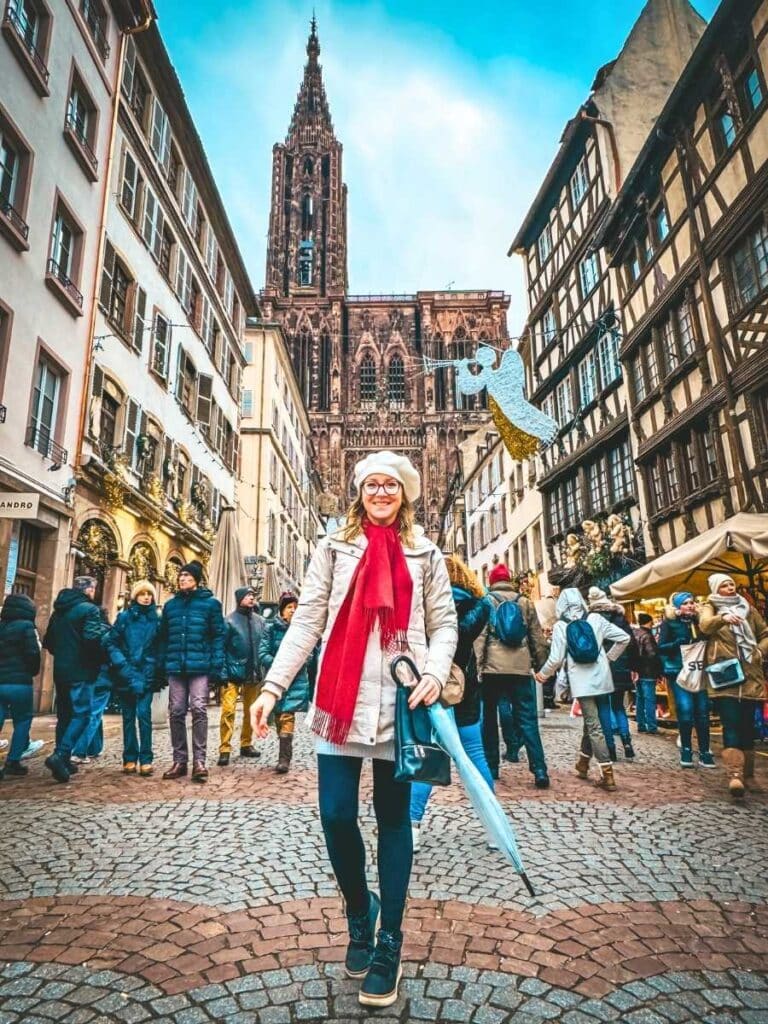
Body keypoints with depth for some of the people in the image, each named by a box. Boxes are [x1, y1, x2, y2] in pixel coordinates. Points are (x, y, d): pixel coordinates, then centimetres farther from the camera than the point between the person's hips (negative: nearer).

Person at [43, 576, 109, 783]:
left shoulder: (59, 610, 15)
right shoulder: (89, 609, -10)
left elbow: (48, 641, 19)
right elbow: (92, 638, -23)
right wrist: (104, 631, -4)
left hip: (61, 670, 8)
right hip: (80, 671, -8)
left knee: (65, 715, 14)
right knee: (82, 714, -5)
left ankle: (63, 759, 17)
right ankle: (60, 755, -18)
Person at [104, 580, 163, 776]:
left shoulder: (157, 619, 4)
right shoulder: (124, 617, 3)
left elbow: (161, 647, 6)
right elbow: (110, 642, 1)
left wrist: (159, 672, -3)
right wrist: (122, 664, -10)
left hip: (147, 674, -1)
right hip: (126, 675, 1)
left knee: (144, 714, -8)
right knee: (128, 716, 7)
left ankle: (146, 759, -2)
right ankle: (130, 758, 15)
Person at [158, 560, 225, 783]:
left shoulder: (210, 603, 2)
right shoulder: (170, 604, 13)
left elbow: (218, 636, -2)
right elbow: (163, 638, 14)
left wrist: (217, 667, -9)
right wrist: (161, 667, 7)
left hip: (200, 666, -4)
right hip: (176, 667, 4)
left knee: (199, 710, -5)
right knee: (176, 712, 6)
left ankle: (199, 760, 1)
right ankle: (179, 760, 16)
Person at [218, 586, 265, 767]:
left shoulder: (259, 621, 5)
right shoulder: (230, 620, -8)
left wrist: (261, 669, 6)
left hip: (253, 673, 5)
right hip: (233, 673, -5)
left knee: (251, 711, 13)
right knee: (228, 710, -10)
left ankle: (246, 745, 26)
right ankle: (225, 749, -1)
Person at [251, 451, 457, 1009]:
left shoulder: (425, 554, 8)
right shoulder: (335, 548, 7)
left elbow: (444, 623, 6)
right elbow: (307, 621, 2)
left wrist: (435, 674, -12)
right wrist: (273, 685, -7)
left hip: (399, 704, 0)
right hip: (341, 700, 1)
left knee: (393, 818, 9)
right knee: (336, 816, 2)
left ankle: (389, 943, 28)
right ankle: (360, 911, 32)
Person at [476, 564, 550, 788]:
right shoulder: (525, 602, 11)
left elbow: (480, 636, -6)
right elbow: (537, 637, 10)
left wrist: (478, 666, -5)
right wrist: (541, 665, 18)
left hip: (493, 667, -1)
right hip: (520, 668, 2)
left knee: (489, 718, 11)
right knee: (527, 720, 5)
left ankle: (491, 768, 15)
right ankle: (539, 770, -2)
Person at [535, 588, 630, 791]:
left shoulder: (560, 626, -7)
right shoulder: (596, 618, 2)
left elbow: (556, 658, -7)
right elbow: (623, 637, 3)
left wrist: (543, 674, 10)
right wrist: (609, 658, 15)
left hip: (582, 681, -4)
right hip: (601, 678, 4)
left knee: (594, 726, 0)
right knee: (591, 722, 18)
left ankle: (607, 775, -3)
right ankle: (583, 765, 31)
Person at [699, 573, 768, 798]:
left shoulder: (748, 609, 15)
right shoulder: (710, 608, 4)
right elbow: (705, 626, -17)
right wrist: (723, 618, -36)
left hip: (749, 675, 4)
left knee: (747, 724, 10)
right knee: (731, 724, -12)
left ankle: (747, 772, 24)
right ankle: (735, 775, -18)